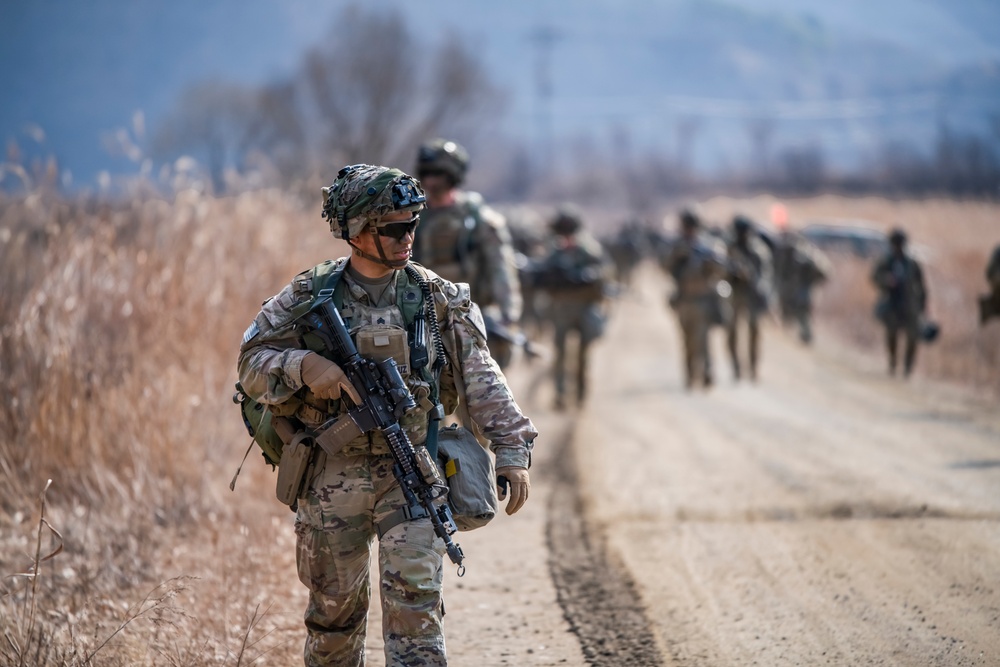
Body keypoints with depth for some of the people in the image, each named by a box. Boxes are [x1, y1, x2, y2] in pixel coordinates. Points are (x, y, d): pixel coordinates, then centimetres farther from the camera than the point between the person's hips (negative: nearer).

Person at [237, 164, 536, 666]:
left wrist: (512, 449, -3)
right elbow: (253, 365, -1)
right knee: (334, 606, 12)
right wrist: (305, 366, -20)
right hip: (333, 479, 0)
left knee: (414, 599, -12)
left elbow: (481, 380, 3)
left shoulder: (437, 299, 2)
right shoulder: (309, 297, -1)